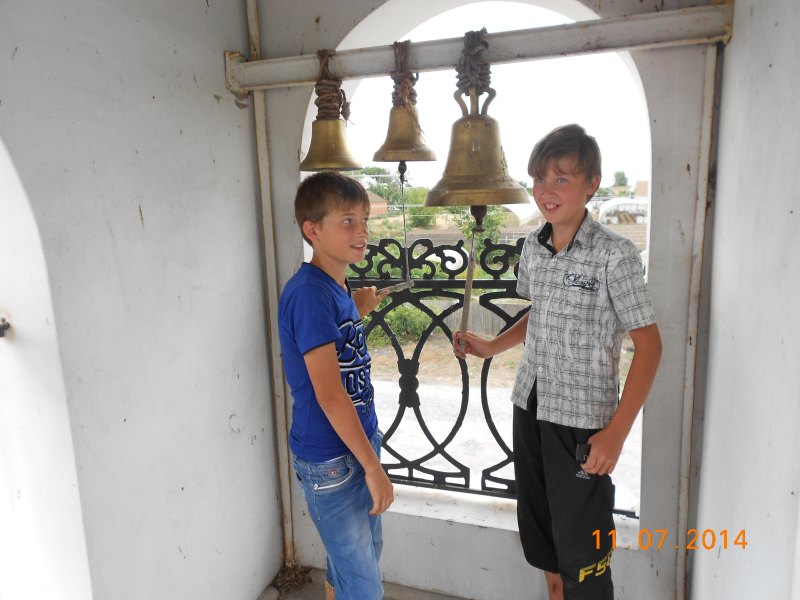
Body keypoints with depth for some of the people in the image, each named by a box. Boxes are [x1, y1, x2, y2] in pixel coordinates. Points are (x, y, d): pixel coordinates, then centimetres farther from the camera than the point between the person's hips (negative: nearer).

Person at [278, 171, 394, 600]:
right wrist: (373, 466, -20)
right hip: (329, 460, -9)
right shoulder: (308, 292, -23)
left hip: (358, 443, 9)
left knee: (360, 555, 25)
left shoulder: (336, 288, 5)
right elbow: (329, 393, -25)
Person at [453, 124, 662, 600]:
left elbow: (649, 345, -13)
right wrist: (493, 347, 4)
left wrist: (617, 432, -17)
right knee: (539, 530, 22)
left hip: (582, 421, -6)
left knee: (581, 548, 6)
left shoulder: (615, 256, -15)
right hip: (530, 408, 7)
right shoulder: (533, 247, 3)